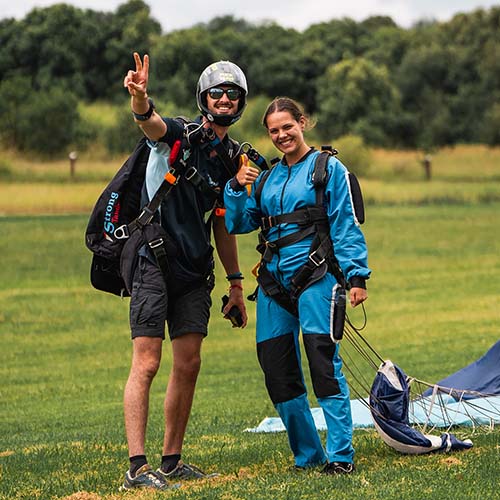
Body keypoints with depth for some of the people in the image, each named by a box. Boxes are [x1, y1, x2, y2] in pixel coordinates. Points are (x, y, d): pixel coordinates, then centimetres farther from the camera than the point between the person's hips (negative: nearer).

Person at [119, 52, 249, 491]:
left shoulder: (233, 159, 13)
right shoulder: (180, 135, -7)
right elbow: (150, 122, -32)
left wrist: (236, 282, 19)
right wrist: (140, 96, -55)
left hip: (195, 272, 7)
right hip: (154, 262, -7)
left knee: (188, 365, 7)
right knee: (147, 364, -10)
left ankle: (172, 461, 16)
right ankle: (137, 467, -11)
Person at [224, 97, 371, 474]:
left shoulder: (328, 169, 3)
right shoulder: (266, 179, 18)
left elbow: (346, 226, -2)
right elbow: (237, 223, 17)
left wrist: (356, 275, -11)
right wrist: (237, 188, 1)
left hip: (315, 278, -6)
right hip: (274, 283, 6)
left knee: (324, 362, -14)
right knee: (277, 371, 3)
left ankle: (341, 455, -10)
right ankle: (308, 455, 14)